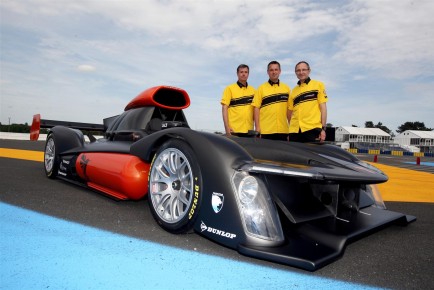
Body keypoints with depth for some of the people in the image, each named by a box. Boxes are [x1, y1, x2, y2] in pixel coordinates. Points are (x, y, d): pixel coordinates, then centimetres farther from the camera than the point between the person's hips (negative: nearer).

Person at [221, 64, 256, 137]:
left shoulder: (253, 90, 12)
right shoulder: (230, 89, 1)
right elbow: (224, 108, -4)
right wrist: (227, 127, -13)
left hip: (249, 130, 4)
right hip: (234, 130, -4)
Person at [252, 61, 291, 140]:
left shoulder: (286, 88, 11)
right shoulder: (261, 88, 4)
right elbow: (256, 108, -1)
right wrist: (257, 127, -8)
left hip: (283, 130, 3)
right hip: (266, 130, -2)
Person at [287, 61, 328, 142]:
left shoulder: (318, 85, 7)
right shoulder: (293, 91, 16)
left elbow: (323, 107, 1)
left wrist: (323, 128, -7)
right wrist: (290, 129, 8)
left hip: (312, 129, -3)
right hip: (295, 131, 4)